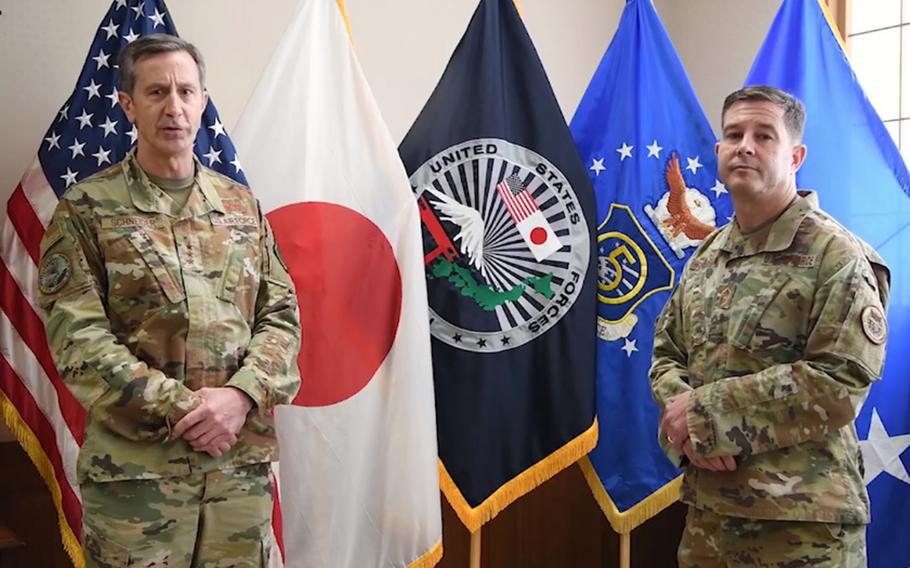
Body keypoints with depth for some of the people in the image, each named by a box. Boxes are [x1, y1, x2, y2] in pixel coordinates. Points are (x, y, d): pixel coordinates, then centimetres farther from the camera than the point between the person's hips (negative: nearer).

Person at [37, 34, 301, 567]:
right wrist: (178, 409, -15)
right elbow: (77, 338, -8)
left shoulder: (242, 205, 10)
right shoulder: (87, 209, -1)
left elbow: (282, 316, 6)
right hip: (134, 464, -3)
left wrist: (240, 395, -11)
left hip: (243, 456, 4)